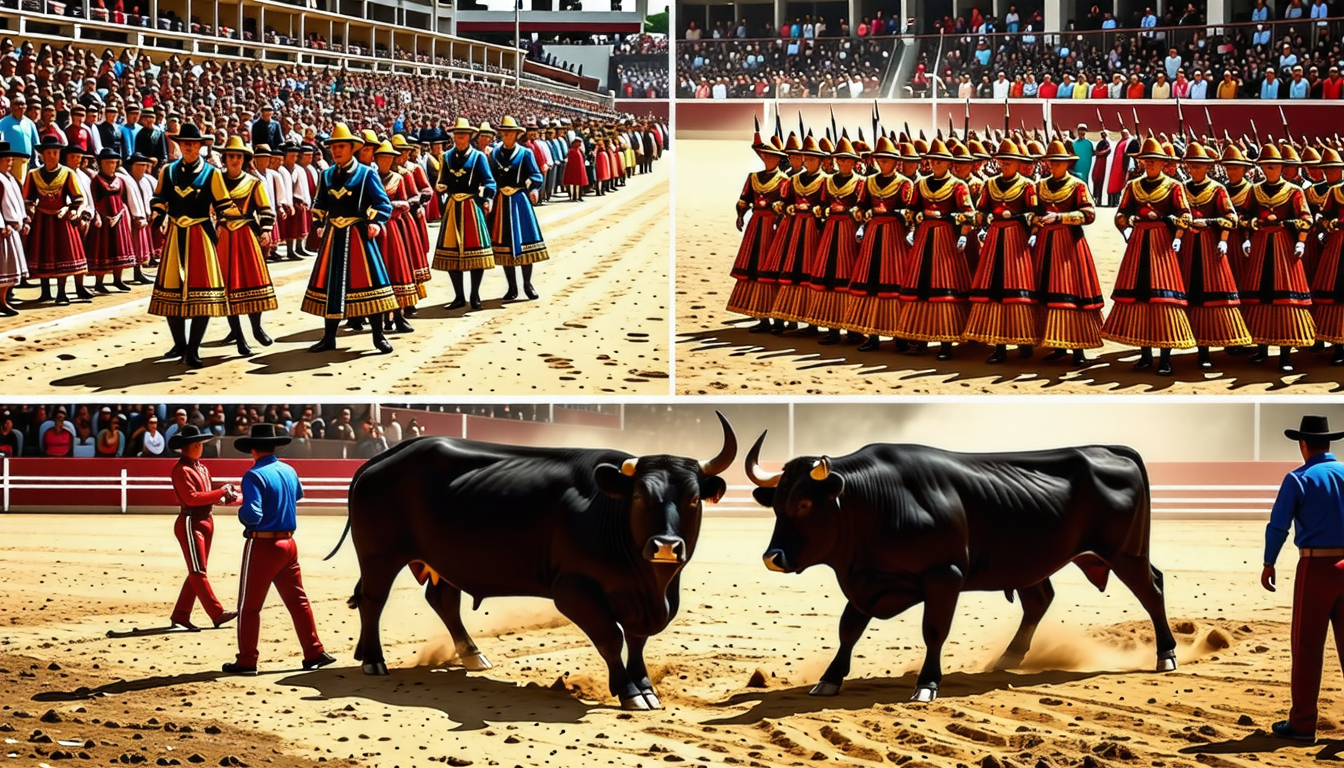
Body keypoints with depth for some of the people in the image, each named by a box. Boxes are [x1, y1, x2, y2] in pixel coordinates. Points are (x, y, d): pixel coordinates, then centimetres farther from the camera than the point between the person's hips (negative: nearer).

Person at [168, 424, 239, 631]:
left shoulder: (202, 468, 16)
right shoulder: (181, 470, -11)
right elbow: (191, 497, -21)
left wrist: (228, 495, -4)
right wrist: (221, 492, -19)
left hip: (206, 521, 10)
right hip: (190, 522, -10)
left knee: (197, 572, 11)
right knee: (198, 571, -7)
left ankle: (180, 615, 15)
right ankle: (217, 614, -13)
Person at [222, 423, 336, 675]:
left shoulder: (254, 476, -16)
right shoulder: (289, 471, 7)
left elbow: (252, 515, -24)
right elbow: (298, 495, 30)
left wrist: (241, 512, -4)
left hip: (262, 547, -6)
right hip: (288, 544, 6)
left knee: (249, 606, 4)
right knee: (297, 600, 13)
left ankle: (247, 661, 7)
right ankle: (314, 653, 12)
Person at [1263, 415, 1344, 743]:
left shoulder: (1299, 480, -7)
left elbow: (1278, 526, -8)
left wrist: (1268, 565, 4)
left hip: (1315, 568, -4)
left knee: (1307, 647, 3)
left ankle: (1302, 723, 5)